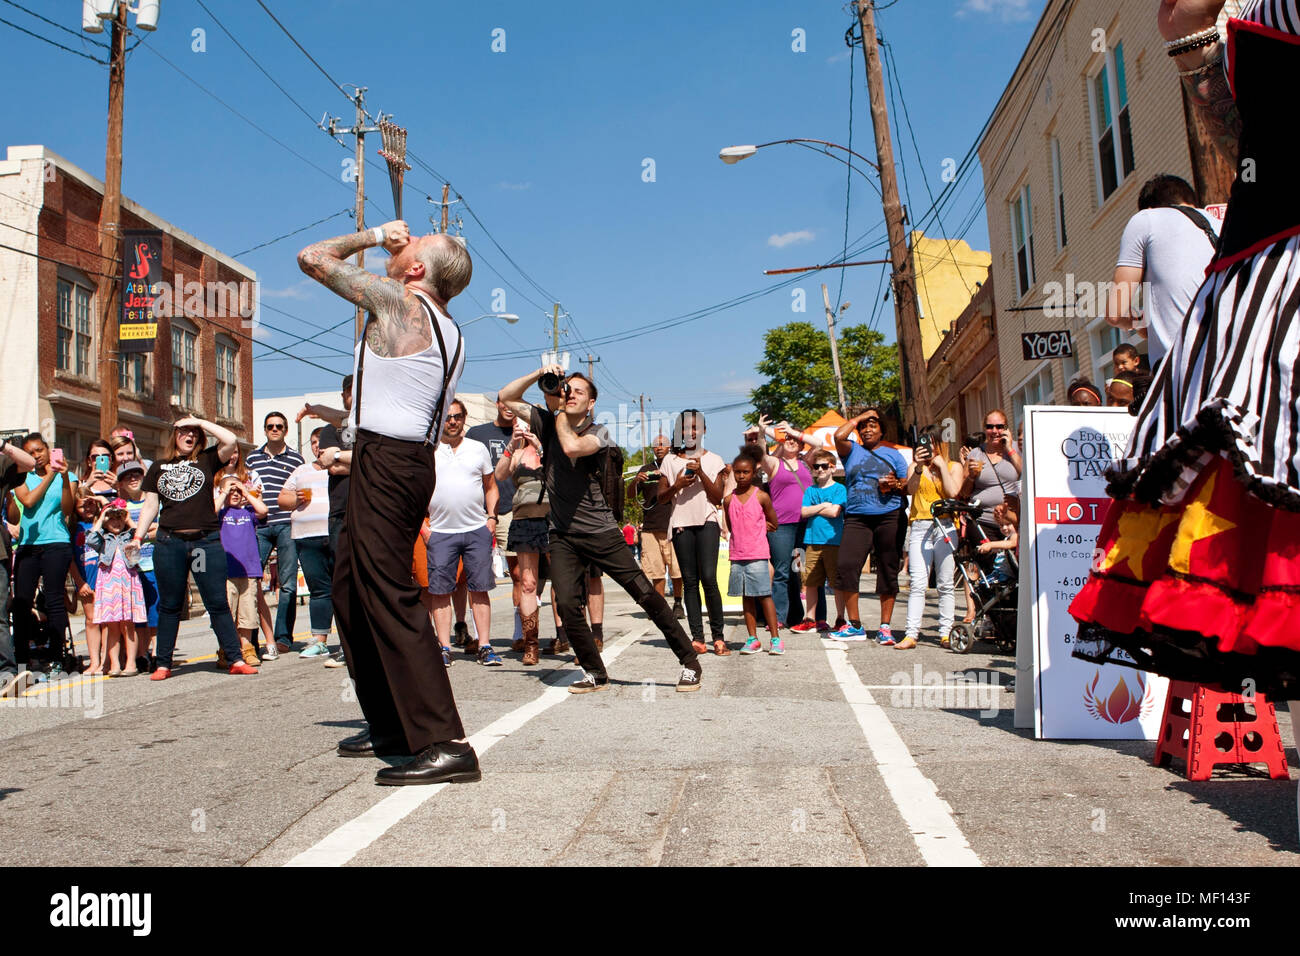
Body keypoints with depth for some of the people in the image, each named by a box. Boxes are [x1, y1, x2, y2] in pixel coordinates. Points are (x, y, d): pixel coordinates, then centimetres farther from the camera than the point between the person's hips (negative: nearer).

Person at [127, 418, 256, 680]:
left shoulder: (206, 460, 9)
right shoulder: (159, 467, 15)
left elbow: (231, 440, -8)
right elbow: (150, 506, 14)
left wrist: (200, 422, 0)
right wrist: (138, 536, 6)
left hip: (207, 542, -2)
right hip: (169, 542, 2)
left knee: (218, 603, -2)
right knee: (169, 606, 8)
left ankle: (236, 660, 0)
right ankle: (163, 665, 16)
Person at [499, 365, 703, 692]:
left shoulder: (597, 433, -4)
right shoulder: (547, 423, 8)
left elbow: (572, 446, -25)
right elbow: (506, 397, 6)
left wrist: (556, 411, -8)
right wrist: (539, 374, -6)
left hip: (601, 532, -3)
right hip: (562, 536, 3)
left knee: (645, 593, -4)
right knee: (567, 604, -12)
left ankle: (689, 662, 6)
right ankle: (595, 673, 7)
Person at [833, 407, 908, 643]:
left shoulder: (893, 454, 17)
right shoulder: (852, 451, 15)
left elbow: (908, 485, 14)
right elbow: (839, 436, -6)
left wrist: (895, 485, -8)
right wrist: (860, 417, 6)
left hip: (889, 517, 0)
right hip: (857, 518, 0)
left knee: (888, 571, 1)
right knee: (846, 566, -13)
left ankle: (885, 627, 8)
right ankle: (855, 626, -3)